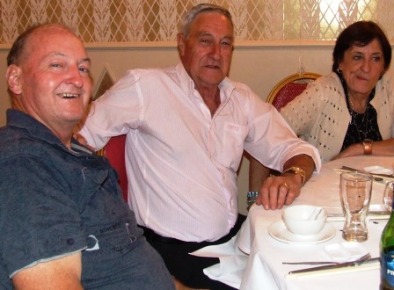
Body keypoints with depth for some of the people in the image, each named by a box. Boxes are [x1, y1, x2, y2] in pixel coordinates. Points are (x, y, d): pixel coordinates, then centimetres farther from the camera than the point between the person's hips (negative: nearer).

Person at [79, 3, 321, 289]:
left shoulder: (242, 98, 8)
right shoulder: (144, 86, -9)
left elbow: (292, 148, 7)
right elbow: (79, 135, -8)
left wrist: (293, 176, -15)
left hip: (232, 233, 6)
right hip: (172, 246, -6)